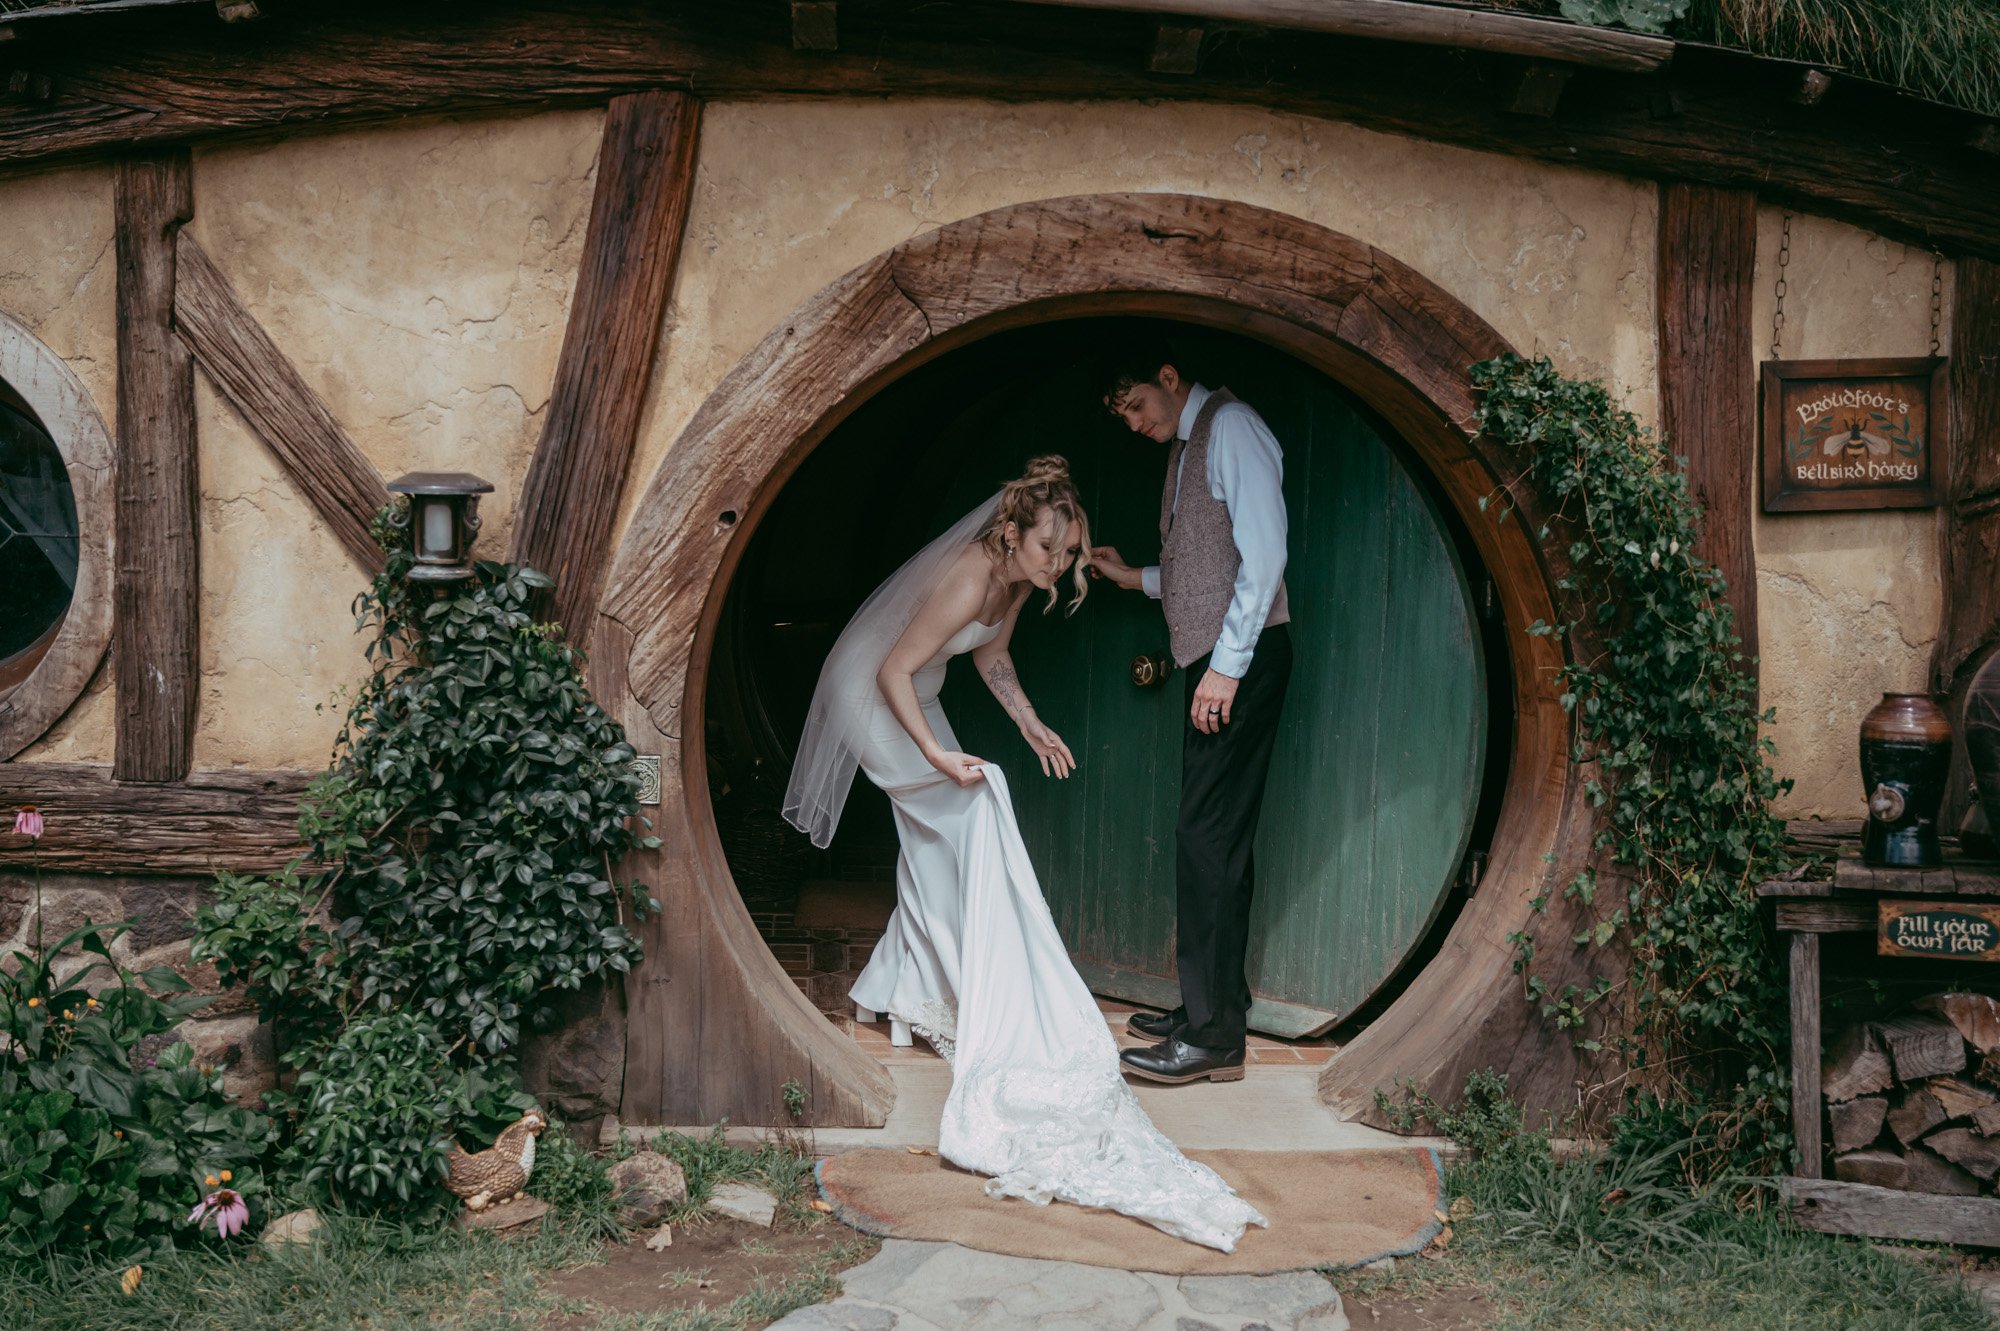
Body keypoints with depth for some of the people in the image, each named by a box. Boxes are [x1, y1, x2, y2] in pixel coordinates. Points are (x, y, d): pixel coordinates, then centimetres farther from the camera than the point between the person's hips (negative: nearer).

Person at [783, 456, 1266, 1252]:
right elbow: (894, 671, -28)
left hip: (911, 693, 9)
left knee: (935, 838, 11)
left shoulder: (1020, 580, -6)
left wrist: (1030, 724, 1)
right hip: (871, 692, -9)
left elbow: (991, 655, 10)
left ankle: (899, 992, 24)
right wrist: (937, 756, -34)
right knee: (974, 806, -17)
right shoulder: (969, 580, -33)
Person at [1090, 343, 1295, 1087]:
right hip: (1213, 660, 10)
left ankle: (1214, 1039, -8)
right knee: (1214, 836, 11)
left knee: (1210, 835, -11)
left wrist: (1227, 665, -19)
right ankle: (1212, 1005, 19)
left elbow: (1263, 556, -17)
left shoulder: (1230, 427, -7)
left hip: (1242, 658, -10)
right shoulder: (1184, 447, 21)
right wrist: (1137, 578, 18)